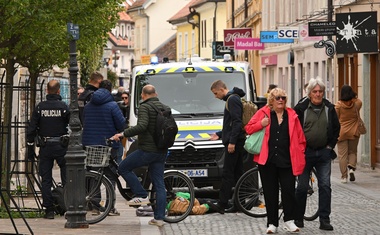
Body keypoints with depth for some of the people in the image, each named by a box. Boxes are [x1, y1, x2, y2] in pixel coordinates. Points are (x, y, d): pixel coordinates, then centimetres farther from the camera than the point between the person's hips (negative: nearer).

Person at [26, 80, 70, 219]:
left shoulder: (40, 107, 1)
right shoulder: (64, 107, -6)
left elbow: (31, 128, 2)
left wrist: (30, 147, 8)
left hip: (45, 147, 2)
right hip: (61, 146, -2)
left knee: (46, 179, 6)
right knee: (66, 177, 8)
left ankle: (49, 210, 3)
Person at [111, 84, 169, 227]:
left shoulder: (145, 107, -11)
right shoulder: (166, 108, 12)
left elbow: (142, 126, -26)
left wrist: (123, 134, -22)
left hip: (147, 150, -7)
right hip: (162, 152, 7)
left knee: (123, 168, 9)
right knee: (159, 184, 7)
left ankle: (142, 195, 2)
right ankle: (159, 217, 3)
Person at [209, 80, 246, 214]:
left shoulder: (232, 99, -11)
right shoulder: (232, 99, 21)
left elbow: (237, 122, -20)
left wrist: (232, 141, -23)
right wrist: (219, 135, 21)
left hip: (233, 143, -11)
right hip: (236, 142, 11)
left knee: (227, 174, -9)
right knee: (237, 172, 10)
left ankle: (222, 204, -8)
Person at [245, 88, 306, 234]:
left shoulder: (291, 115, 7)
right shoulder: (263, 113, 2)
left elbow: (300, 137, 8)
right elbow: (248, 129, 1)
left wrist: (300, 153, 1)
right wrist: (261, 124, -15)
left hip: (287, 160, 1)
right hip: (268, 160, 0)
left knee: (289, 191, -2)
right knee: (270, 192, 5)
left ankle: (289, 221, 11)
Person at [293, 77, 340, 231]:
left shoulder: (329, 108, 4)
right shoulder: (301, 107, -5)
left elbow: (336, 128, 15)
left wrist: (330, 146, 7)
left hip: (324, 153, 2)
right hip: (305, 153, -2)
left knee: (325, 186, -2)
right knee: (302, 187, 4)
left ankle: (324, 220, 0)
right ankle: (298, 218, 16)